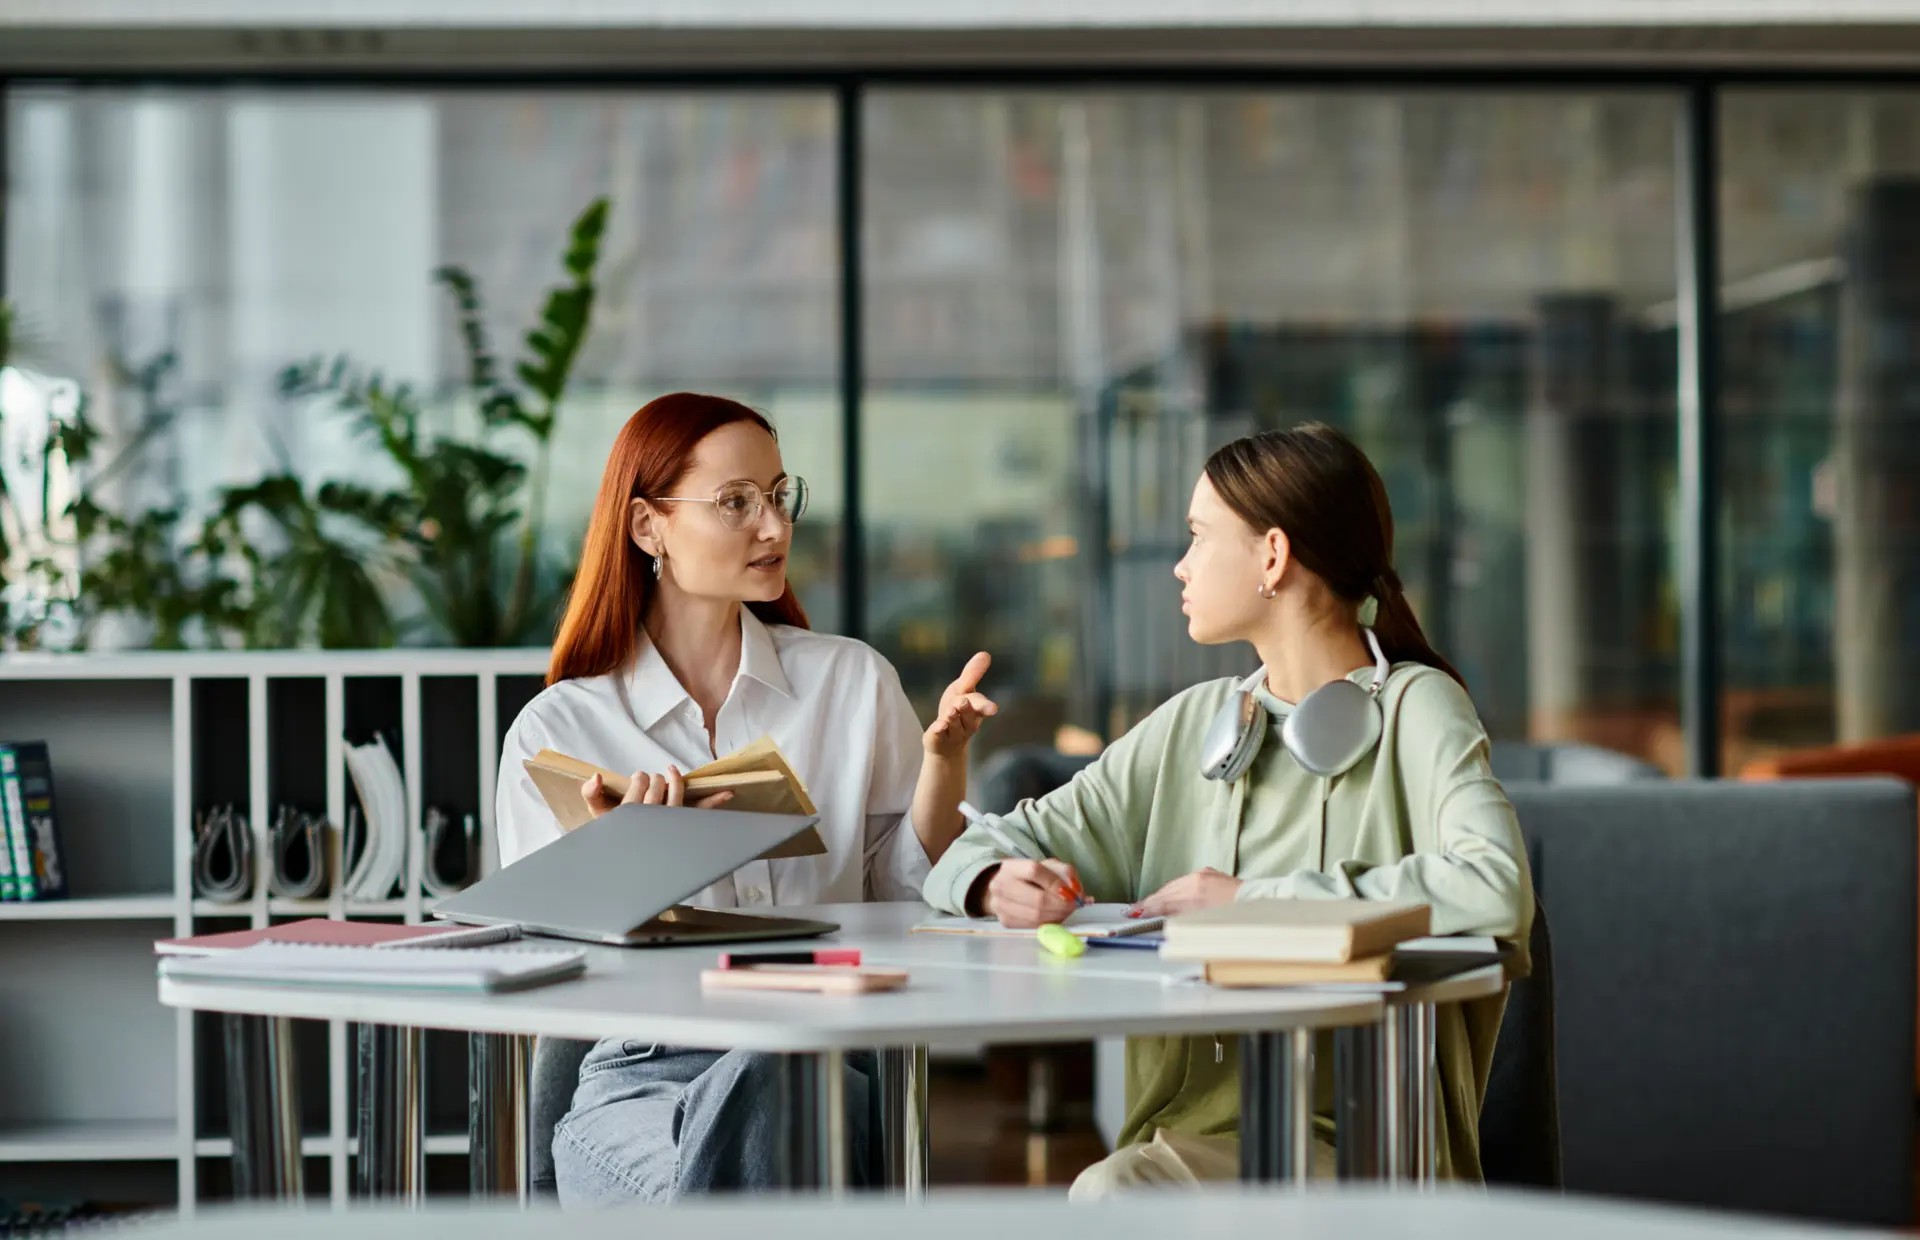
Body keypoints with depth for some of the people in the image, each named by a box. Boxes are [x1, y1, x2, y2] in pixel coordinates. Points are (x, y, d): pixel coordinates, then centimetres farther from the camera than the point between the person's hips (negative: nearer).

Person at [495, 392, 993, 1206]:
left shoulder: (854, 681, 13)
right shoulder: (556, 730, 8)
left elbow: (912, 899, 12)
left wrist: (943, 757, -4)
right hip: (639, 1070, -2)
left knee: (756, 1081, -36)